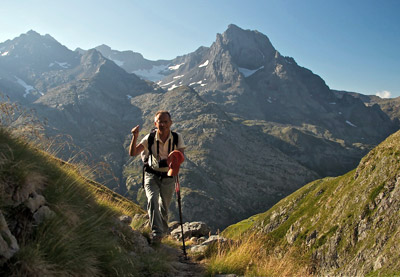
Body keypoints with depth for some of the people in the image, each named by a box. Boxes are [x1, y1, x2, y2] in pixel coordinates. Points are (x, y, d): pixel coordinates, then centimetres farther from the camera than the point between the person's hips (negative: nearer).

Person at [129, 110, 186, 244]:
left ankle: (163, 231, 36)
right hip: (152, 175, -1)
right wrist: (135, 137, -32)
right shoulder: (150, 138, -12)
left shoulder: (177, 137, -11)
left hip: (168, 177, 1)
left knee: (164, 207, 11)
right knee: (152, 200, -25)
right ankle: (156, 233, -26)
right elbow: (133, 153, -15)